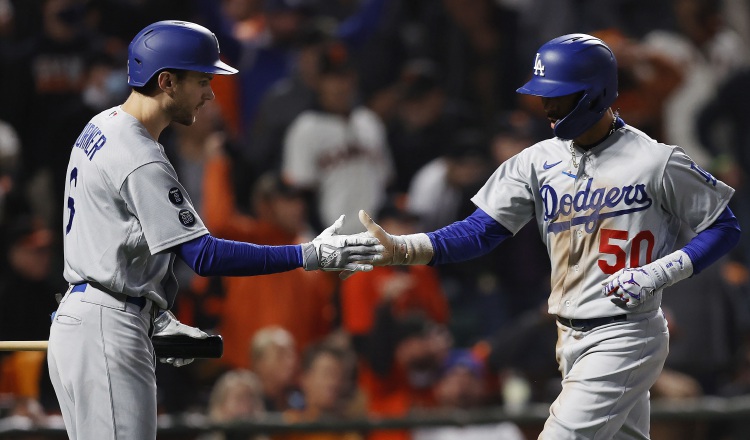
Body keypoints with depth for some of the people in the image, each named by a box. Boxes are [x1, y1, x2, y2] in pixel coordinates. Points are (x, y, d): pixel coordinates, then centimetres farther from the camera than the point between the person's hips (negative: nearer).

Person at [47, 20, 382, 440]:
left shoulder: (102, 127, 13)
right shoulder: (140, 161, -18)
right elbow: (205, 256, -23)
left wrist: (157, 319, 14)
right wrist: (310, 256, -23)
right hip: (107, 333, -10)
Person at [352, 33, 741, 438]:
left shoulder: (657, 162, -11)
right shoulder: (539, 162, 4)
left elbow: (724, 228, -4)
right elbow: (479, 231, -2)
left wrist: (659, 273, -18)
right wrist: (399, 249, -18)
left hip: (624, 340, -6)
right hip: (569, 341, 6)